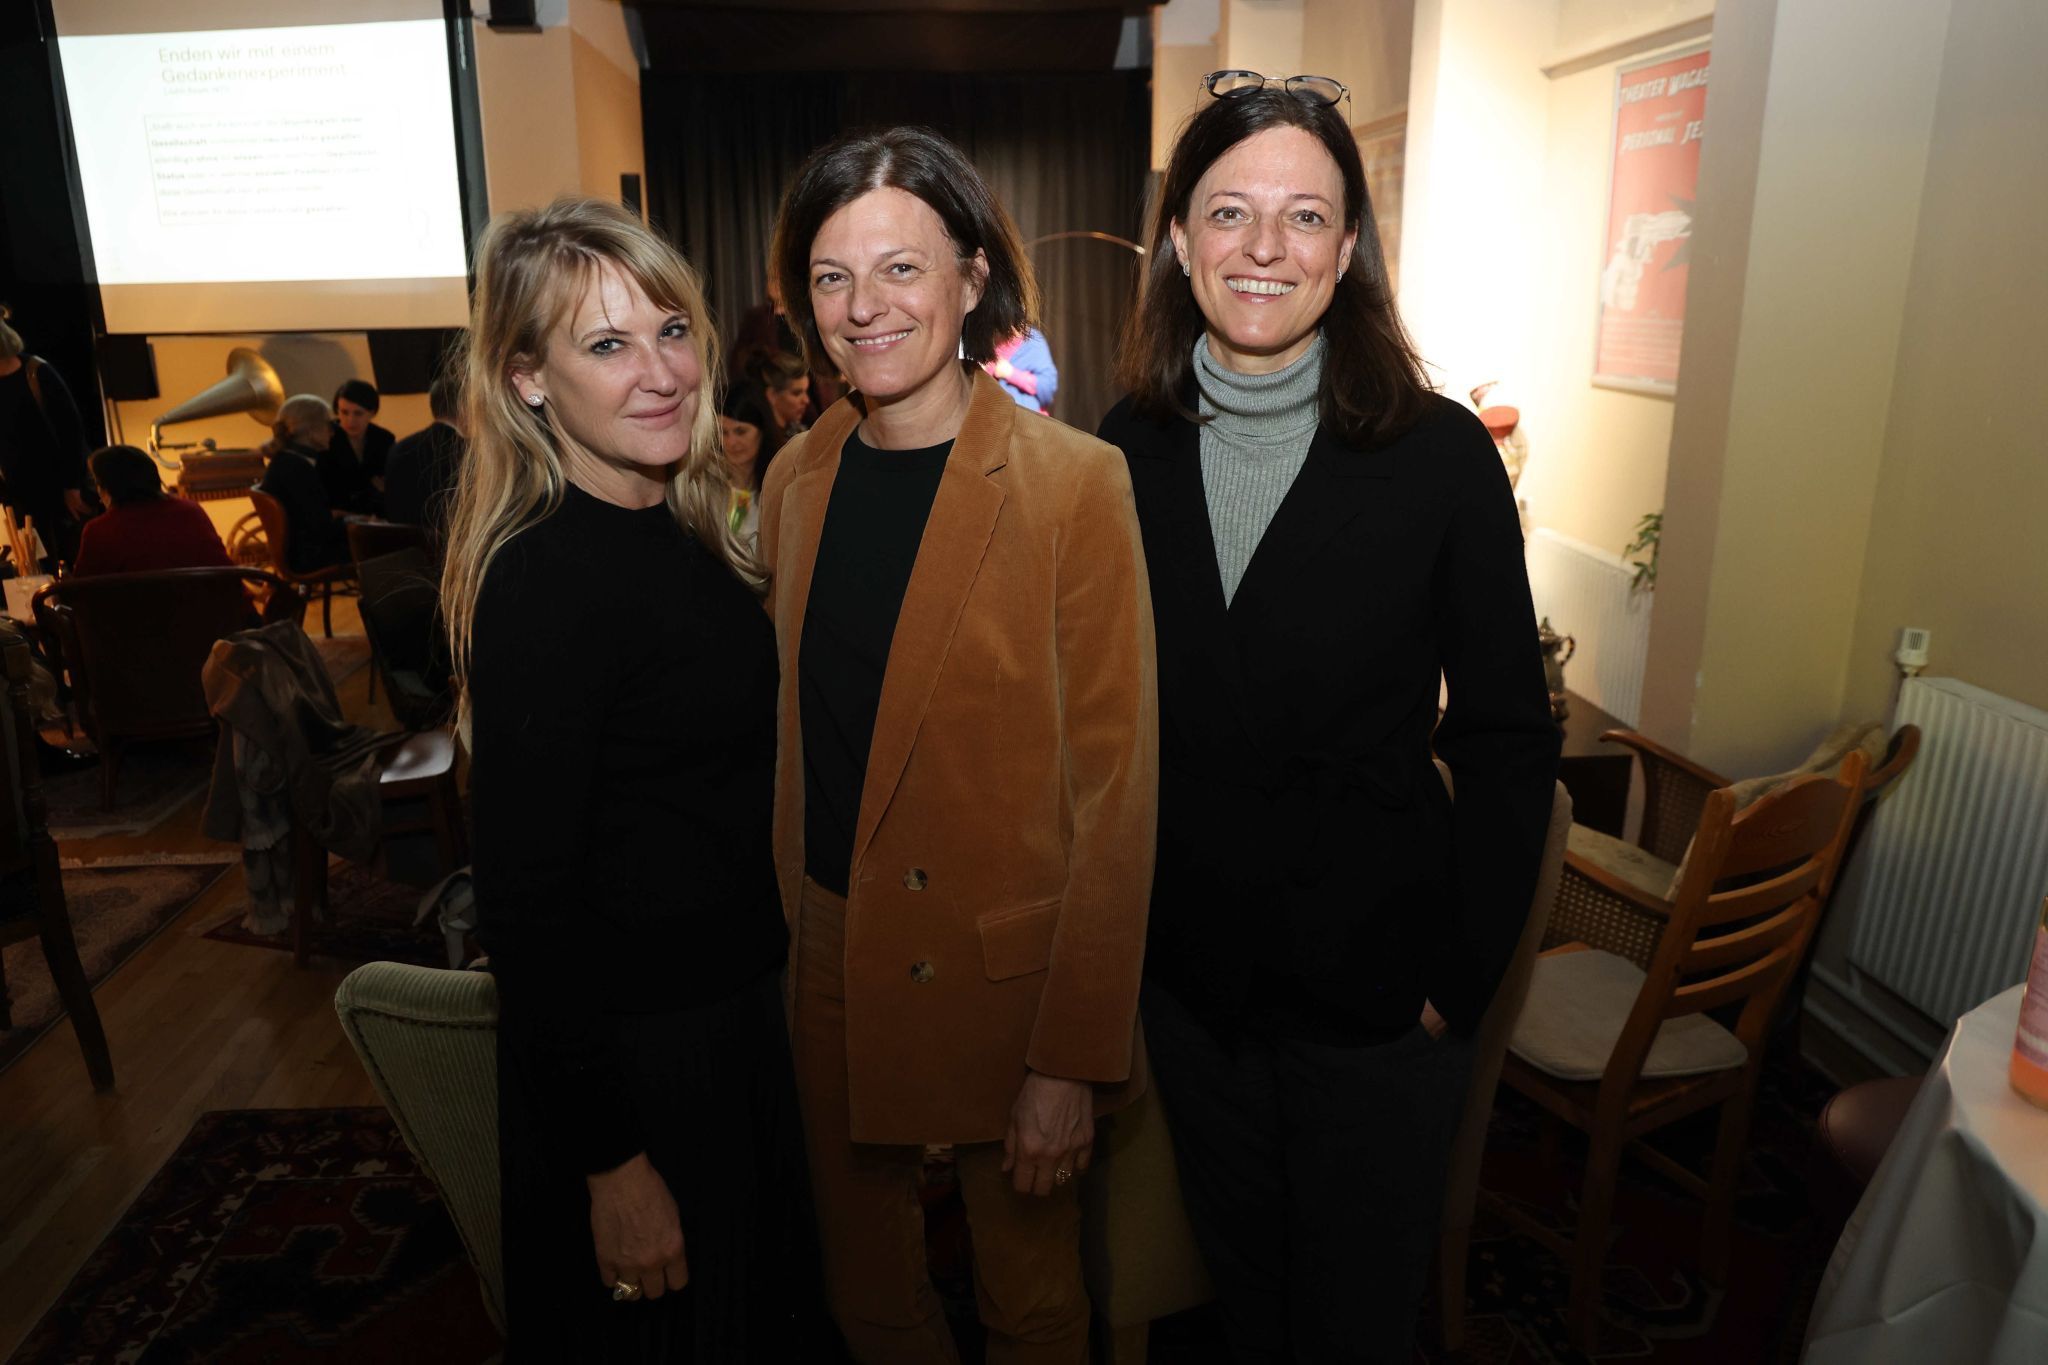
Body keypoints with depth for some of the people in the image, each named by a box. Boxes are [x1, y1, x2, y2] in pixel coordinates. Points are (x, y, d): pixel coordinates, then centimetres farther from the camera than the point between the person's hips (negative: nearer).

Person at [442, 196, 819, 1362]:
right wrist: (611, 1161, -18)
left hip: (735, 1006, 8)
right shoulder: (544, 579, -24)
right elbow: (526, 896, -23)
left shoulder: (687, 535, 1)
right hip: (631, 1050, -8)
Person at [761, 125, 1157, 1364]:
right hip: (835, 972, 5)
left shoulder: (1076, 485, -15)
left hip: (1005, 982, -4)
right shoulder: (797, 478, 3)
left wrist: (1072, 1060, -15)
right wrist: (798, 930, 9)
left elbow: (1115, 792, -15)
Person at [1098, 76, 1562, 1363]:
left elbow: (1507, 738, -9)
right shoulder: (1131, 448, -4)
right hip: (1188, 964, 3)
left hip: (1376, 980, -2)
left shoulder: (1440, 454, -13)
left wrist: (1463, 973, -10)